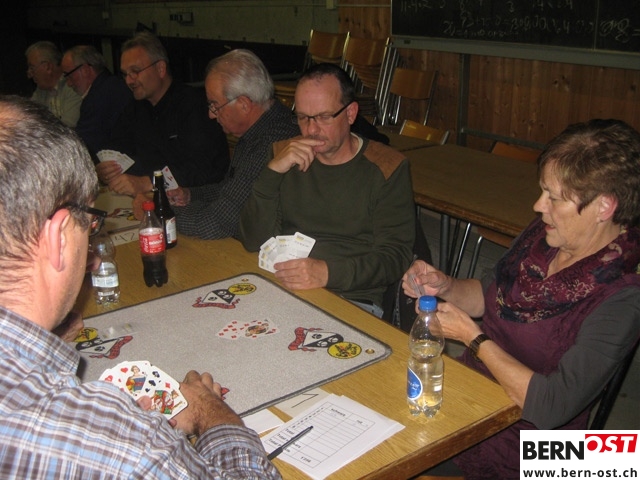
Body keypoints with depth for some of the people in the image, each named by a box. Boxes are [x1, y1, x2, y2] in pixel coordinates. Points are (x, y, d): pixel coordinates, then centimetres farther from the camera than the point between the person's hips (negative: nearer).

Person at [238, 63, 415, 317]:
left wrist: (329, 272, -22)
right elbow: (253, 242, 1)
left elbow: (394, 257, -6)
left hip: (354, 301, -2)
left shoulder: (387, 168, 0)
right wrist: (272, 172, -12)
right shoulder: (284, 155, 9)